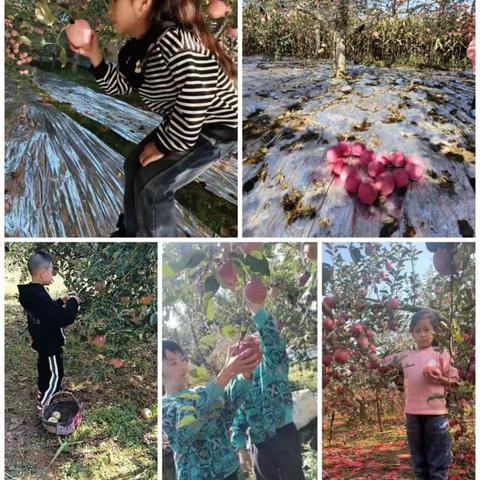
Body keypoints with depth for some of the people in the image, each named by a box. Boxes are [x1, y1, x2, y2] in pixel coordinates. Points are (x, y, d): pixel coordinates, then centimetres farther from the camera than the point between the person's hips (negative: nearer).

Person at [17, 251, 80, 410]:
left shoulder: (30, 293, -2)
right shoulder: (40, 297, -33)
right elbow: (65, 319, -31)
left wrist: (61, 301, 6)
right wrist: (73, 302, -16)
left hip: (42, 342, 10)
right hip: (50, 344, -10)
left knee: (45, 371, 26)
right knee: (54, 375, 6)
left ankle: (43, 396, 44)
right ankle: (43, 407, 16)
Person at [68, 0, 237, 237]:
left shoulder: (175, 41, -32)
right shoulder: (139, 45, -1)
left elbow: (196, 97, -34)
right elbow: (121, 85, 10)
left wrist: (163, 146, -22)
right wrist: (94, 55, -8)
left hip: (218, 128, -10)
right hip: (183, 124, 10)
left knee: (152, 183, -12)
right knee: (135, 164, 15)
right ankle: (131, 232, 36)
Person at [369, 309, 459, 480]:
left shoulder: (441, 353, -1)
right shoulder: (405, 356, 9)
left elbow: (454, 379, 1)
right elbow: (381, 362, 20)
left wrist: (439, 379, -17)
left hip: (435, 412, -4)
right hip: (413, 413, 4)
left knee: (438, 458, 2)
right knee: (418, 459, 14)